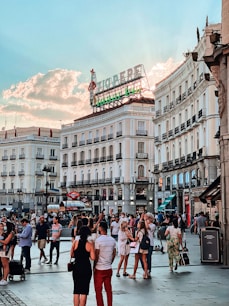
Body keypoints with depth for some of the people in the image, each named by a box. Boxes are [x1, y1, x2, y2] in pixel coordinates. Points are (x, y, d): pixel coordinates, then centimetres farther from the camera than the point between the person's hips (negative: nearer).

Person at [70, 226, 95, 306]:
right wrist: (87, 255, 5)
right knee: (84, 291, 5)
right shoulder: (90, 244, -10)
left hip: (76, 268, 3)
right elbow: (93, 258, -13)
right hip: (86, 269, -3)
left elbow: (71, 255, 2)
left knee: (76, 291, 14)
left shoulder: (75, 243, -4)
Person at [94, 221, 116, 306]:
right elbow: (114, 254, 7)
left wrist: (94, 267, -2)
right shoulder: (112, 240, 1)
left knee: (98, 290, 6)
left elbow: (96, 256, -14)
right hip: (109, 268, 5)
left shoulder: (98, 240, -16)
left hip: (99, 269, -5)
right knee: (109, 289, 13)